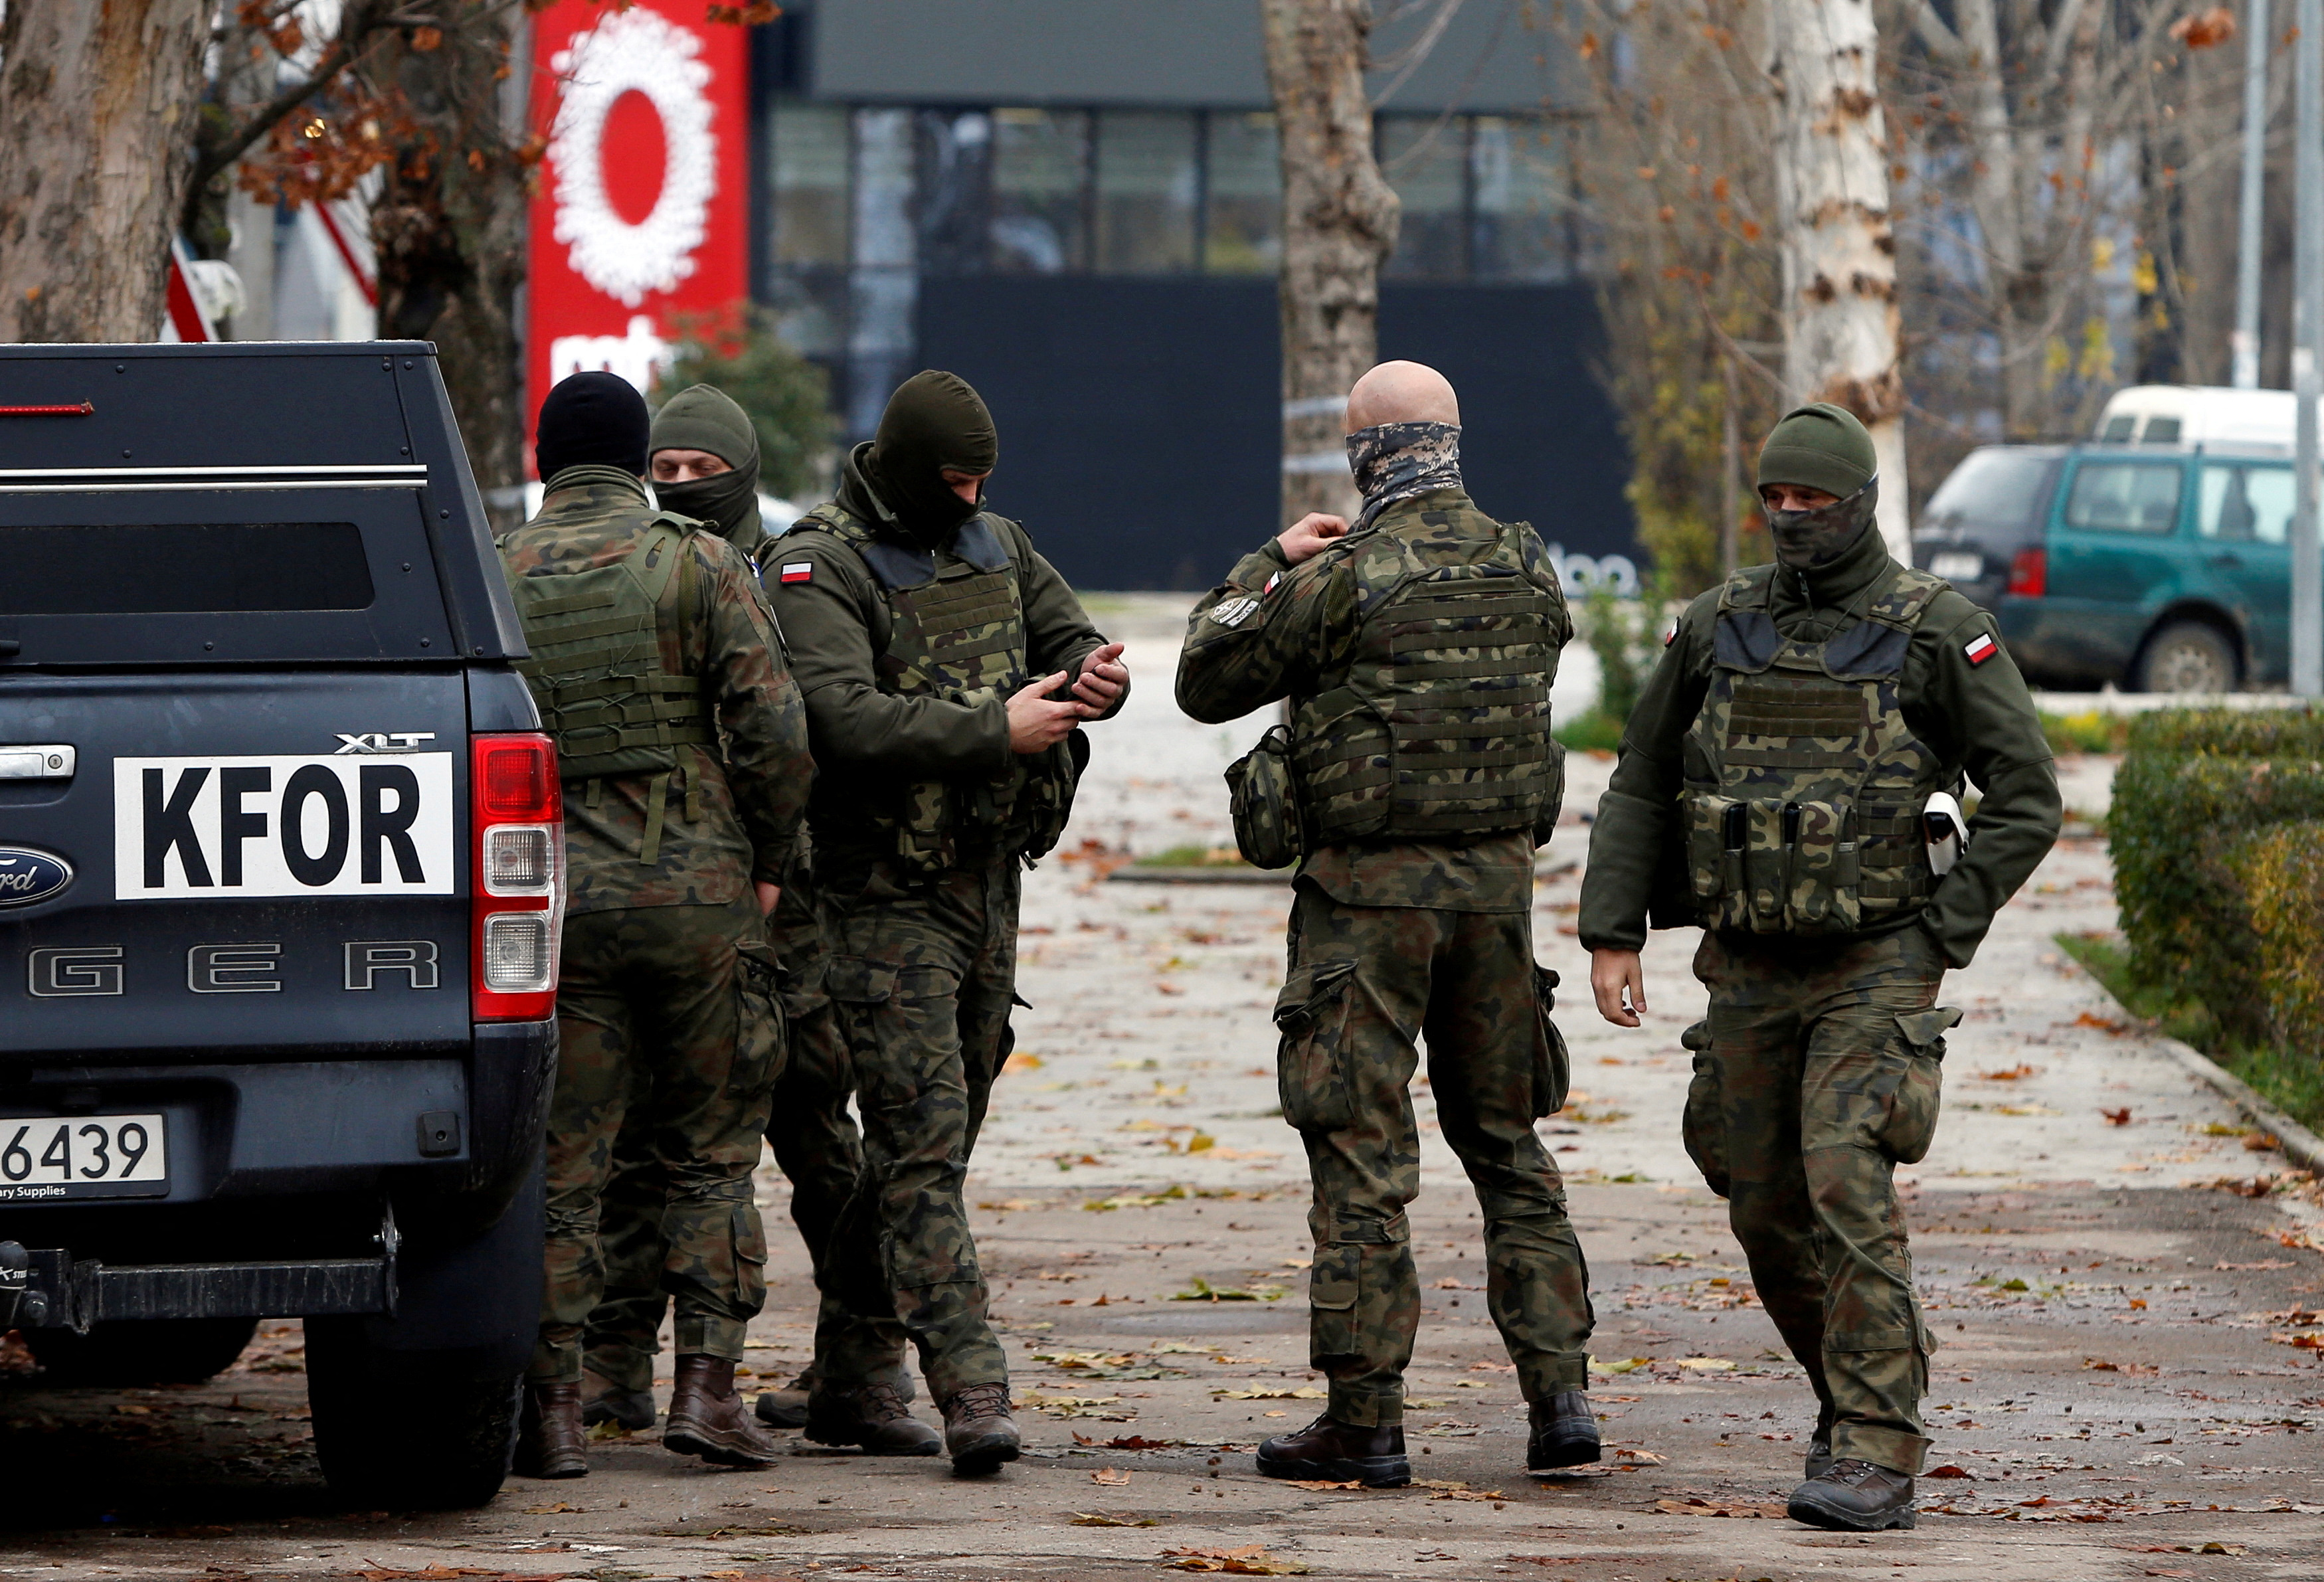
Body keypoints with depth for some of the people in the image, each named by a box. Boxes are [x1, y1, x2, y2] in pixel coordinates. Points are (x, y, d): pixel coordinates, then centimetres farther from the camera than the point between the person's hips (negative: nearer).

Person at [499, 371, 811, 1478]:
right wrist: (767, 861, 5)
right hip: (697, 890, -1)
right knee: (709, 1154, 9)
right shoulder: (698, 566, -2)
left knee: (561, 1164, 4)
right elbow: (775, 732, -8)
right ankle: (706, 1386, 2)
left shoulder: (495, 581, 3)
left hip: (557, 898, 1)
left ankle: (552, 1409, 2)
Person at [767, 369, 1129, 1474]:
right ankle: (971, 1389, -18)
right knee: (921, 1141, -12)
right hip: (884, 894, -7)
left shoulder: (994, 547, 12)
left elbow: (1067, 635, 14)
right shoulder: (816, 570, -12)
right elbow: (845, 717, -24)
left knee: (935, 1134, 13)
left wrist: (1093, 674, -12)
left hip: (987, 875, 7)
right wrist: (997, 731, -26)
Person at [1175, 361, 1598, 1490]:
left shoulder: (1345, 580, -13)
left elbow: (1206, 682, -4)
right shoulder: (1527, 570, 3)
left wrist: (1270, 565, 10)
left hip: (1372, 882, -5)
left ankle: (1363, 1421, 0)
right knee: (1508, 1143, 15)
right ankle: (1560, 1391, 9)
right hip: (1498, 881, 5)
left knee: (1361, 1158, 0)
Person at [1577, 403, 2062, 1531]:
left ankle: (1876, 1465, -21)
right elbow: (1641, 788, 12)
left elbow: (2025, 802, -5)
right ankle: (1855, 1404, 32)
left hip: (1874, 968, -5)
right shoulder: (1719, 628, 5)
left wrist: (1940, 939, -10)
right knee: (1767, 1216, 8)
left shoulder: (1939, 634, -7)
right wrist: (1612, 933, 2)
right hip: (1748, 971, 5)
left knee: (1847, 1191, -19)